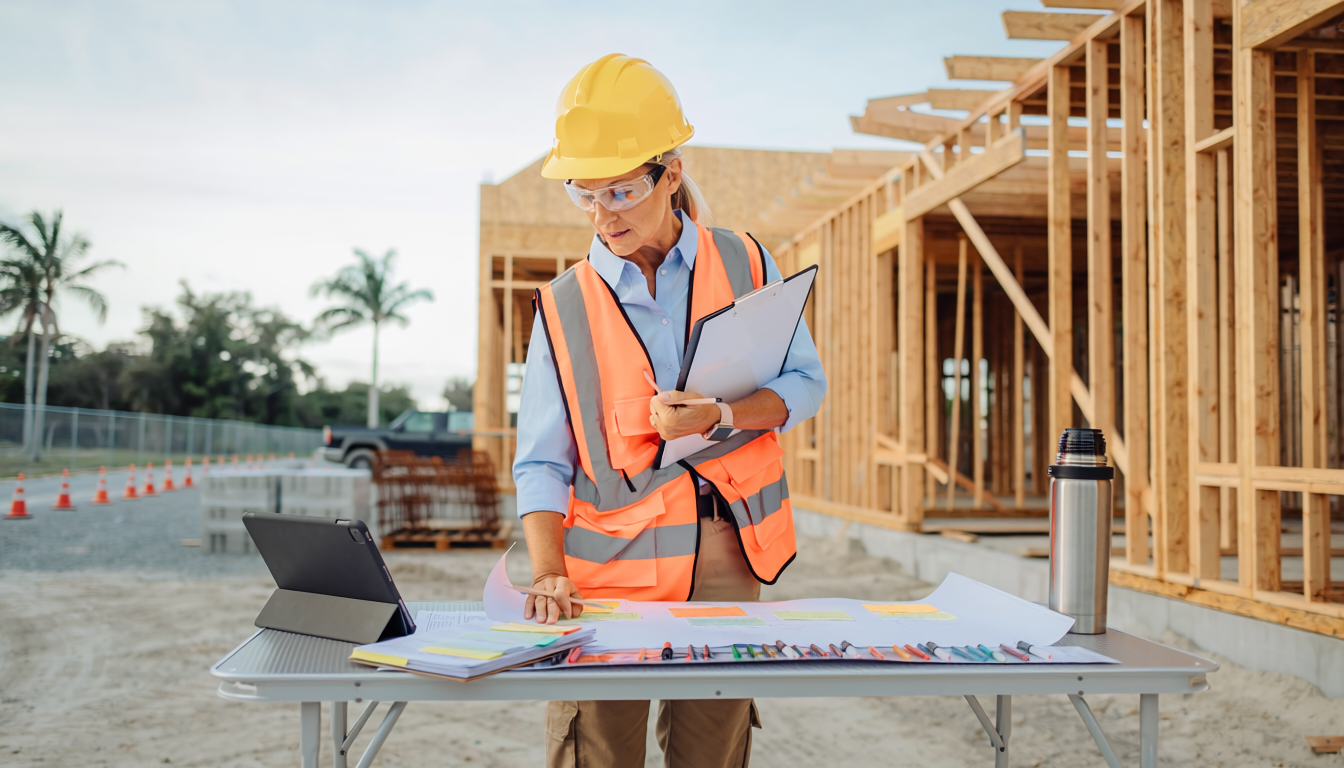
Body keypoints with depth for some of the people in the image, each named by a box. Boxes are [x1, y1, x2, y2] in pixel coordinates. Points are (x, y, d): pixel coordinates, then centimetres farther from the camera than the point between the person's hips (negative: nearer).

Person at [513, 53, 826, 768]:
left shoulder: (745, 264, 5)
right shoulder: (563, 306, 1)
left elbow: (804, 384, 6)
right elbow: (541, 462, -2)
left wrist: (719, 417, -13)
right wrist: (549, 573, -17)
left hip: (724, 555, 1)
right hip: (609, 562, -1)